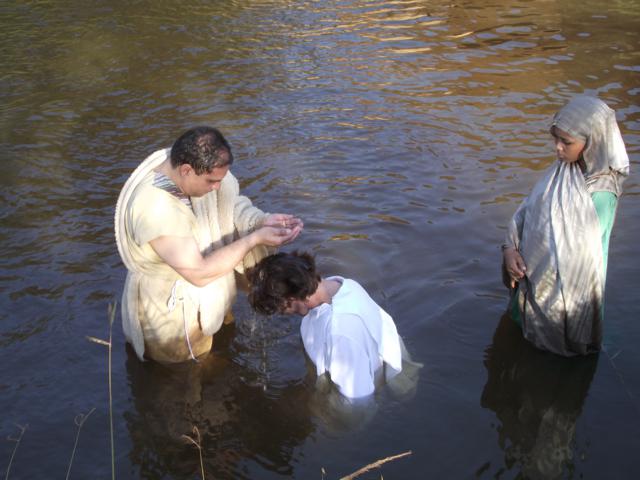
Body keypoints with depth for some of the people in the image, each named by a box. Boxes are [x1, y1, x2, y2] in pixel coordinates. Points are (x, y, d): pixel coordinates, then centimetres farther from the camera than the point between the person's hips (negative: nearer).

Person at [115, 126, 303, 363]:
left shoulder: (179, 161, -16)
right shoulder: (154, 208, -39)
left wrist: (263, 221, -21)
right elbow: (199, 273, -34)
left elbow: (229, 204, -3)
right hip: (171, 321, -7)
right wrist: (254, 239, -32)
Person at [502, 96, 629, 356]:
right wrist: (510, 247, -15)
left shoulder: (600, 194, -28)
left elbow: (578, 250, -22)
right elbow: (527, 209, 0)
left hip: (566, 285, -6)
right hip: (532, 273, 7)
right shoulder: (564, 168, -6)